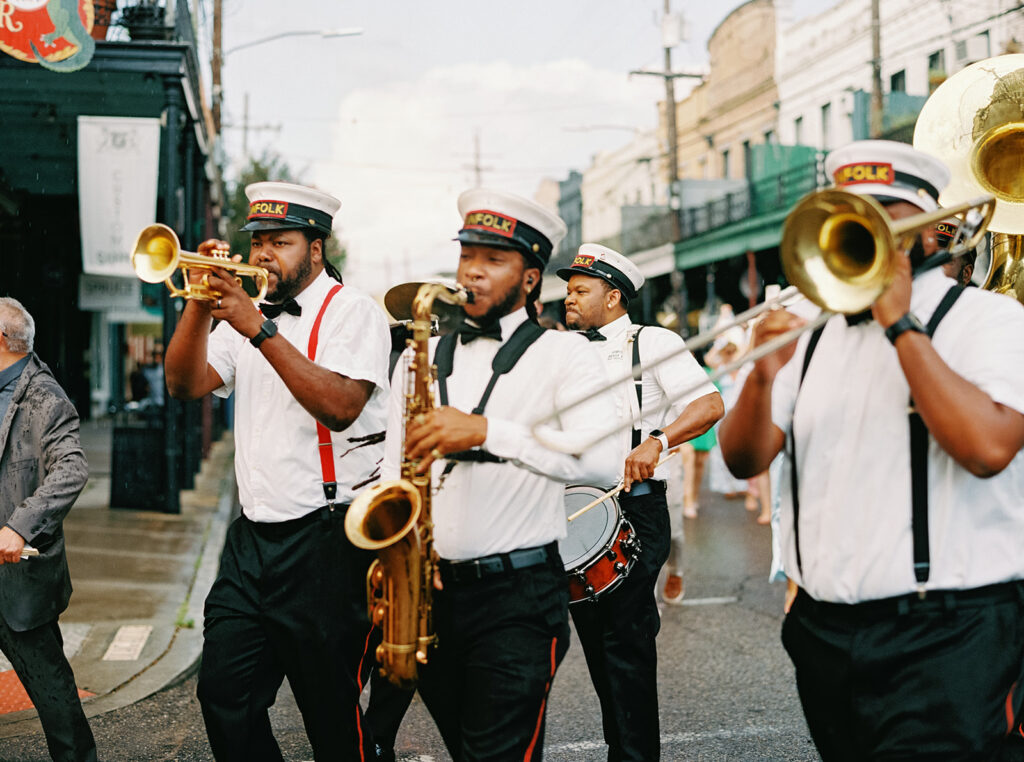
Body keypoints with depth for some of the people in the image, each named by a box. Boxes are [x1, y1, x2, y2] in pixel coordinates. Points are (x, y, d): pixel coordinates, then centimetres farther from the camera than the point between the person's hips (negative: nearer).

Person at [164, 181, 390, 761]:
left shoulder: (352, 311, -4)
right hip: (253, 535, 6)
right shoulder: (246, 313, 16)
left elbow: (340, 405, -22)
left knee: (333, 712, 2)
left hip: (326, 539, -6)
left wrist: (259, 329, -23)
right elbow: (187, 384, 4)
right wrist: (201, 304, -9)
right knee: (225, 695, 6)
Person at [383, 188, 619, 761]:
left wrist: (485, 431, -24)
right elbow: (396, 468, 15)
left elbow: (604, 461, -18)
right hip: (430, 588, 5)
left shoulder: (563, 354, -2)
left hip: (520, 592, -5)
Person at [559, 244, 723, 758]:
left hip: (633, 510, -6)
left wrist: (657, 442, -26)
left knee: (625, 638, -6)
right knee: (594, 638, 10)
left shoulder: (652, 343, -3)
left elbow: (710, 404, -12)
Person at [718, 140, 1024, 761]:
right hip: (823, 633, 5)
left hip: (945, 640, -5)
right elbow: (745, 459, 2)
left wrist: (901, 325, -17)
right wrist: (764, 376, -17)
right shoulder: (816, 331, 11)